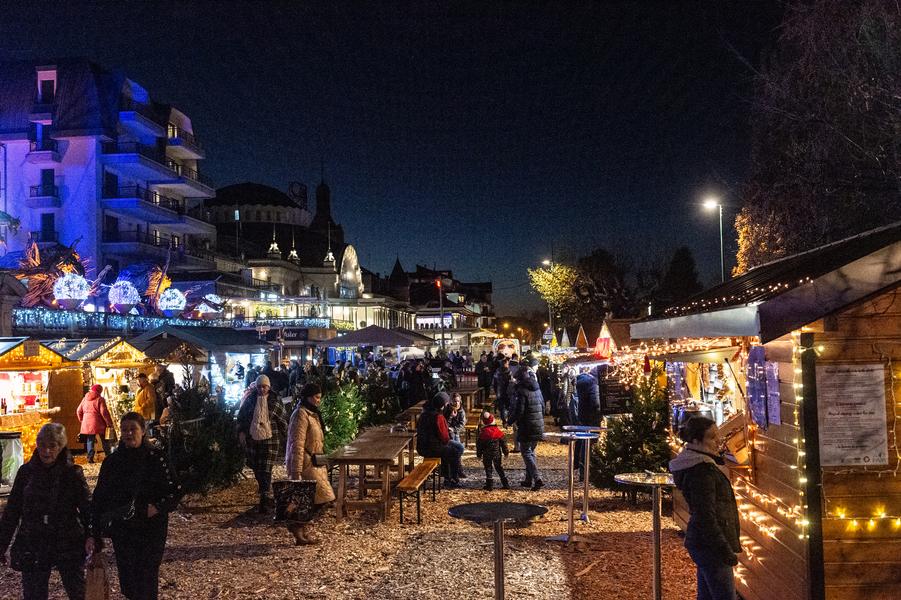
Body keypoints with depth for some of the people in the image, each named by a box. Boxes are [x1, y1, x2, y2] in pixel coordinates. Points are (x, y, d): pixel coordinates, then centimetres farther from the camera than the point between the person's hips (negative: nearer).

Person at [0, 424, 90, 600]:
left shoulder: (72, 473, -6)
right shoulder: (26, 471, 0)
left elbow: (86, 508, -5)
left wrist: (92, 536, -19)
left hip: (68, 544, -2)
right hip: (32, 545, 2)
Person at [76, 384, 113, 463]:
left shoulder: (85, 399, 11)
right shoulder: (100, 399, -7)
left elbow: (79, 411, 14)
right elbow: (104, 412, -13)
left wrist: (82, 420, 24)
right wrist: (109, 423, -8)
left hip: (86, 423, 4)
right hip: (98, 423, -4)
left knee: (90, 441, 9)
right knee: (104, 440, 8)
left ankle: (90, 458, 4)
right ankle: (108, 456, 10)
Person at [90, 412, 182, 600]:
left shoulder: (156, 458, -6)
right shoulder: (112, 462, 3)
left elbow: (175, 491, -4)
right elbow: (99, 498, 4)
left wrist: (158, 507, -20)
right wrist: (94, 533, 0)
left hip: (151, 530, -3)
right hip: (121, 532, 3)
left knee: (146, 582, -5)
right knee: (127, 583, 10)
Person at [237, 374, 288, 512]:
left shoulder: (275, 401, -2)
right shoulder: (249, 400, 3)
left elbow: (283, 420, 5)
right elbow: (241, 416, 11)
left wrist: (281, 435, 4)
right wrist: (241, 432, 1)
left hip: (270, 441, -4)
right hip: (252, 440, 4)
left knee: (265, 471, -10)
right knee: (257, 470, 13)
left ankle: (265, 500, -8)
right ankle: (268, 496, 31)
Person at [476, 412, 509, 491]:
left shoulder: (483, 433, -9)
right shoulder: (498, 431, -2)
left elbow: (479, 445, -3)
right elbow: (503, 443, 4)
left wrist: (479, 454, 7)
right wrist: (506, 452, 13)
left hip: (487, 455, -3)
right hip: (497, 454, 3)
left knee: (488, 468, 4)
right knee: (499, 467, 14)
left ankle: (490, 485, 0)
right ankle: (505, 484, 14)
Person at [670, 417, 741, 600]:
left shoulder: (697, 466, 10)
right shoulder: (702, 471, -21)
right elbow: (705, 517, -23)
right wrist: (725, 549, -18)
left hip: (702, 543, 10)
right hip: (710, 545, -10)